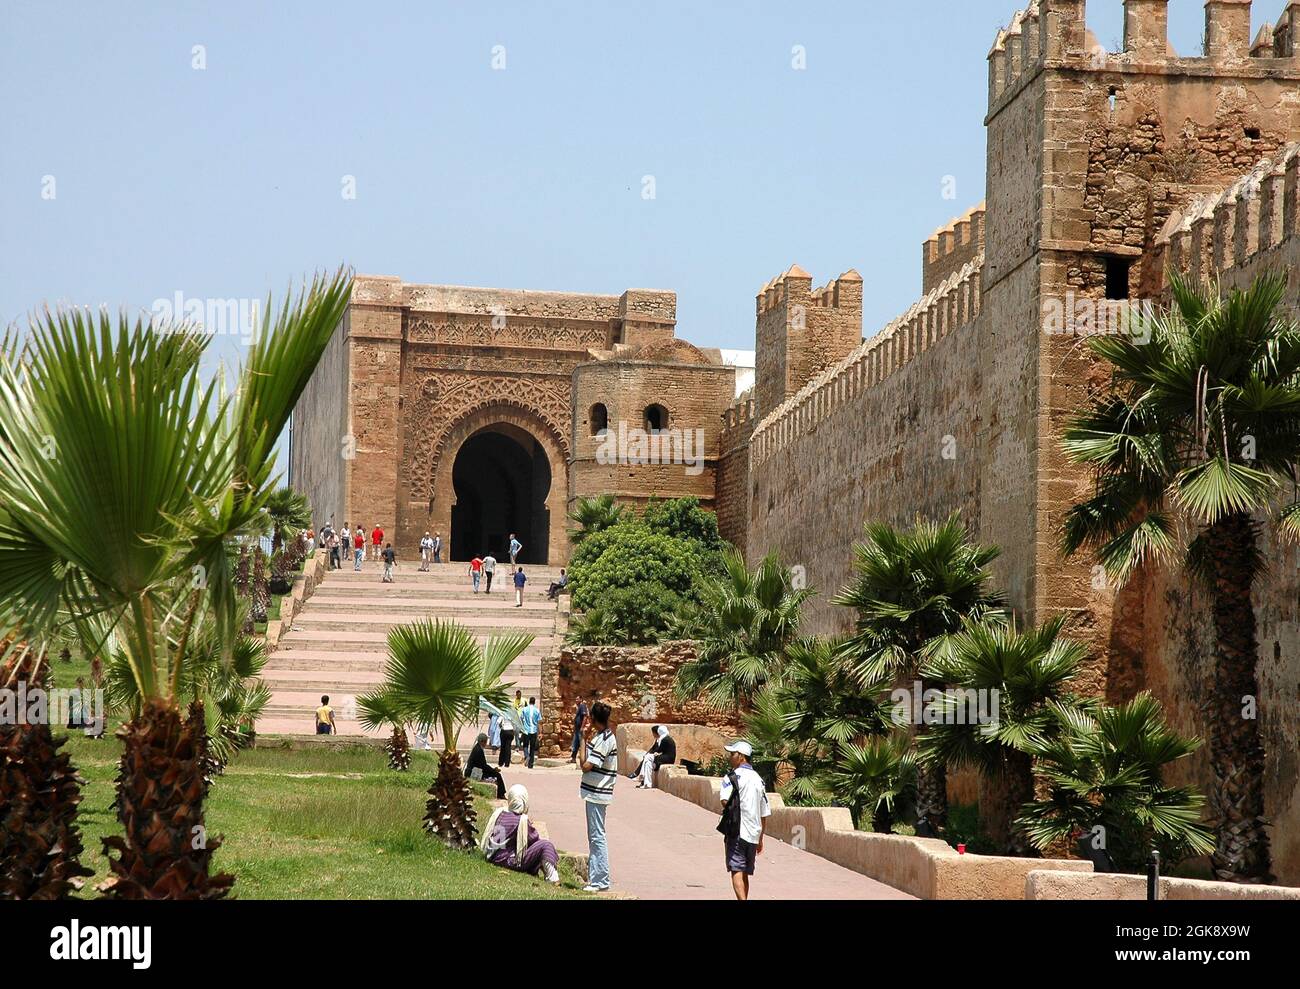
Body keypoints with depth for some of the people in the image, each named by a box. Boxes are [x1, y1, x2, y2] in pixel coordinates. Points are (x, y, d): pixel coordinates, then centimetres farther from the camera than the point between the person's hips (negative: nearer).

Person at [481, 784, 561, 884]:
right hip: (508, 861, -7)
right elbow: (534, 838, -2)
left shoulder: (497, 813, 0)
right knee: (545, 845, -4)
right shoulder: (522, 820, -16)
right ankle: (552, 879, -3)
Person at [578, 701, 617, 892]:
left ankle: (601, 881, -4)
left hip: (597, 794, -11)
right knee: (594, 837, 15)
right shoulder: (601, 737, 13)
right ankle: (595, 877, 21)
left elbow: (586, 766, -22)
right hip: (594, 792, 11)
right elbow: (585, 764, 13)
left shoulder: (604, 740, -18)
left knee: (597, 837, -7)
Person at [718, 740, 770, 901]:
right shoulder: (758, 779, 15)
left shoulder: (733, 777, -6)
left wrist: (729, 811, 1)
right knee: (745, 874, 14)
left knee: (736, 871, -9)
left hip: (737, 831, -6)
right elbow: (764, 813, 17)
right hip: (753, 834, 6)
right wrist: (760, 839, 23)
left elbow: (725, 801, -23)